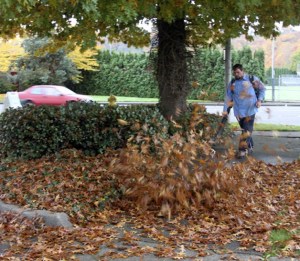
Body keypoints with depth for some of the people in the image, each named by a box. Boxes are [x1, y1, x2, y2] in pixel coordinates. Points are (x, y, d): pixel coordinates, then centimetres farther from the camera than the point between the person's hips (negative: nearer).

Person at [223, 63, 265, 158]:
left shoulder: (252, 79, -1)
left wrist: (260, 100, -5)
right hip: (239, 112, 3)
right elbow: (228, 97, 7)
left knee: (247, 131, -9)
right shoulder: (232, 83, 7)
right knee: (245, 130, 11)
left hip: (250, 110, -3)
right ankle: (250, 147, 27)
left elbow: (262, 89, 9)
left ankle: (243, 149, -7)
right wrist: (225, 109, 0)